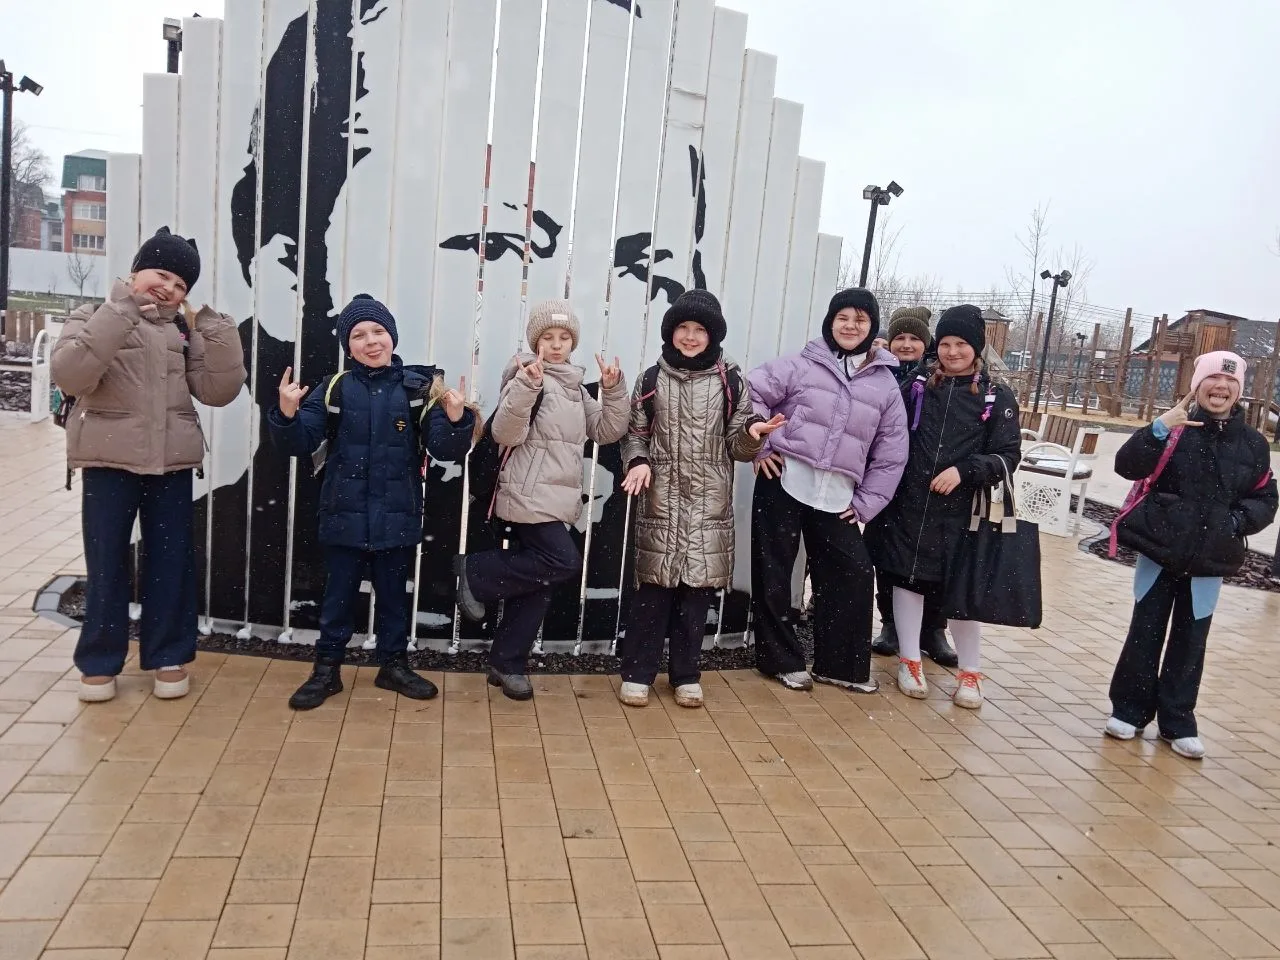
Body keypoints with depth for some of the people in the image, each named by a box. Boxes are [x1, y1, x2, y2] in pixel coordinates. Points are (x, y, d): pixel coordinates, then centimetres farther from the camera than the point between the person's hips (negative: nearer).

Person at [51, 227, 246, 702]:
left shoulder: (184, 329, 9)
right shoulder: (95, 317, 0)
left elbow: (218, 390, -1)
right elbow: (70, 377, -19)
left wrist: (217, 328, -10)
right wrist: (119, 312, -23)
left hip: (171, 461, 3)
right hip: (110, 460, -2)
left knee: (172, 561, 7)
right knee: (106, 562, 4)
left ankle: (168, 656, 21)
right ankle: (99, 661, 19)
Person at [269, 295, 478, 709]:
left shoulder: (419, 388, -4)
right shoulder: (334, 390, -2)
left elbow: (445, 450, -9)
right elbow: (300, 444, -2)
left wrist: (456, 419, -29)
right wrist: (288, 414, -22)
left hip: (396, 518, 0)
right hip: (345, 517, 0)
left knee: (393, 595, 15)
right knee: (338, 595, 12)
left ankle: (394, 665, 31)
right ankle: (326, 669, 27)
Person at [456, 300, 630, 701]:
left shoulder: (574, 387, 16)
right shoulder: (527, 378, -9)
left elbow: (608, 431, 12)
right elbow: (506, 435, -20)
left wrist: (613, 389, -1)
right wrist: (525, 386, -32)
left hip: (554, 499, 8)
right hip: (529, 497, -8)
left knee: (536, 583, 8)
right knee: (564, 562, -18)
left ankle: (508, 664, 18)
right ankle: (476, 574, -1)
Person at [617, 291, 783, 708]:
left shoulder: (731, 382, 2)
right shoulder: (652, 380, 4)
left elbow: (737, 447, 4)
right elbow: (635, 434, 10)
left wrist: (753, 433, -18)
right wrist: (638, 462, -10)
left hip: (709, 504, 0)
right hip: (661, 501, 0)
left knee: (698, 588, 6)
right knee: (653, 586, 2)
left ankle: (685, 674, 20)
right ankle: (638, 672, 15)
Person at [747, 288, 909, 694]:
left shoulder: (885, 384, 7)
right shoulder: (802, 366, -2)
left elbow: (892, 453, 8)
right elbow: (751, 393, -3)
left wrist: (867, 502, 3)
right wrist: (761, 448, -8)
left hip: (837, 497, 3)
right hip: (784, 483, -3)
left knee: (854, 574, 3)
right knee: (773, 574, 4)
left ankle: (839, 664, 21)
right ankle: (781, 660, 21)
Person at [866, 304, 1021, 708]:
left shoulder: (998, 397, 1)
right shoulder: (917, 386, 5)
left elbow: (1008, 456, -3)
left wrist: (963, 470, -15)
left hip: (961, 510, -1)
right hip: (909, 505, 2)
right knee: (907, 578, 7)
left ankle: (970, 674, 21)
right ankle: (910, 661, 23)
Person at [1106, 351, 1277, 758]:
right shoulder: (1176, 428, -6)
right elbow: (1127, 466, -17)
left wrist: (1239, 519, -11)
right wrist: (1159, 428, -29)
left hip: (1209, 561, 2)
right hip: (1160, 550, -2)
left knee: (1190, 642, 10)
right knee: (1145, 634, 7)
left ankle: (1178, 721, 22)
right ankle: (1129, 709, 20)